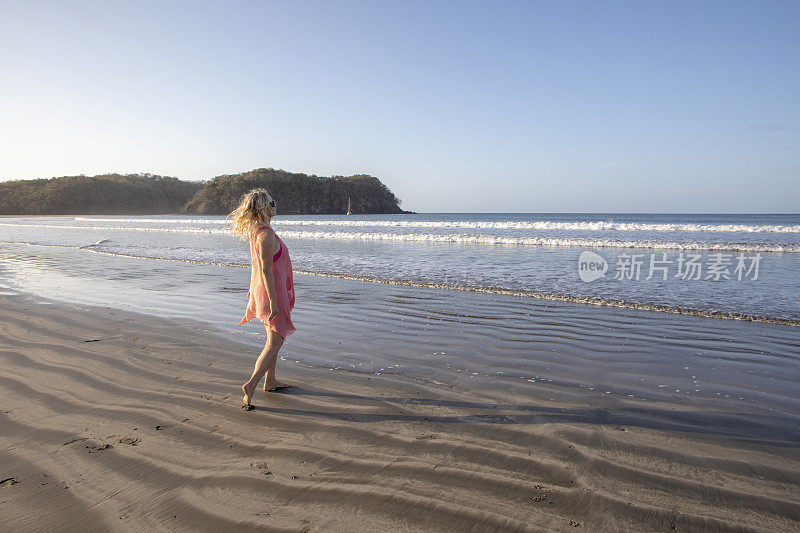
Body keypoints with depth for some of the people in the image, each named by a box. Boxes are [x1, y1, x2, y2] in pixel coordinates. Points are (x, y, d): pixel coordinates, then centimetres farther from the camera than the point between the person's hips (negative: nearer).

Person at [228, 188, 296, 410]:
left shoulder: (255, 231, 8)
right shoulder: (266, 234, -21)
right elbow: (266, 270, -24)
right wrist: (273, 301, -23)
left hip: (261, 289, 10)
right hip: (271, 291, -10)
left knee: (275, 337, 20)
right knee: (274, 342, -6)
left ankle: (270, 381, 29)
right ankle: (251, 385, -9)